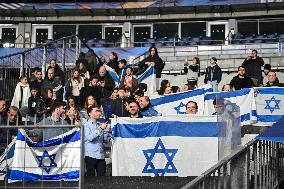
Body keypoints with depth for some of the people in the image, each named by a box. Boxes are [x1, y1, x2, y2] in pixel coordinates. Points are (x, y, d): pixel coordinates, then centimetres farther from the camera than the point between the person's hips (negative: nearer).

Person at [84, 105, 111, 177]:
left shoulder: (100, 125, 12)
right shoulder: (86, 125, -1)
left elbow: (106, 139, 14)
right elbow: (89, 138, -17)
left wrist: (109, 131, -3)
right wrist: (100, 129, -18)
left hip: (101, 155, 4)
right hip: (90, 155, -4)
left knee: (102, 175, 2)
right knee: (91, 176, -1)